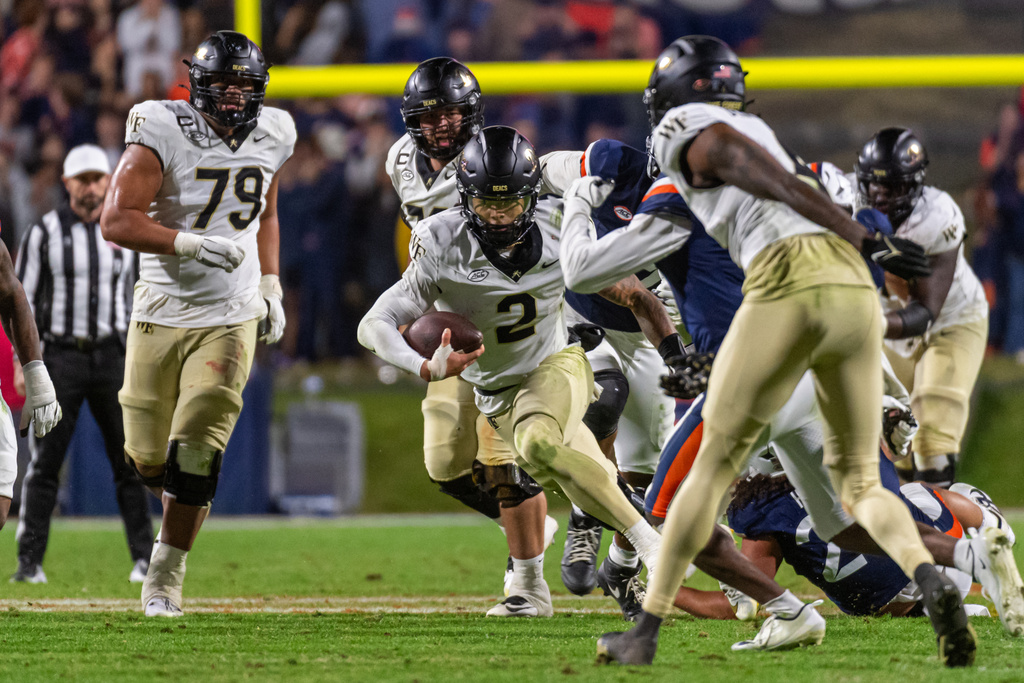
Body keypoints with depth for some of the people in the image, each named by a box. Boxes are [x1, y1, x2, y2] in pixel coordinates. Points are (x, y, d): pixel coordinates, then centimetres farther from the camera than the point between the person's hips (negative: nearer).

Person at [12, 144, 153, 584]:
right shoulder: (45, 232, 0)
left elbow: (135, 299, 15)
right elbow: (22, 299, 0)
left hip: (111, 355, 2)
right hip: (60, 354, -2)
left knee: (129, 460, 1)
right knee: (46, 461, -4)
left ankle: (144, 558, 6)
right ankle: (30, 560, -1)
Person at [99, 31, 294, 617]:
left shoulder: (271, 137, 2)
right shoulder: (164, 134, -14)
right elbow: (117, 220, -21)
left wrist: (271, 286, 11)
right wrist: (190, 244, -32)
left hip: (231, 319, 1)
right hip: (160, 317, -1)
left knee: (195, 455, -12)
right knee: (149, 456, 8)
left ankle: (167, 574, 4)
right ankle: (181, 506, 45)